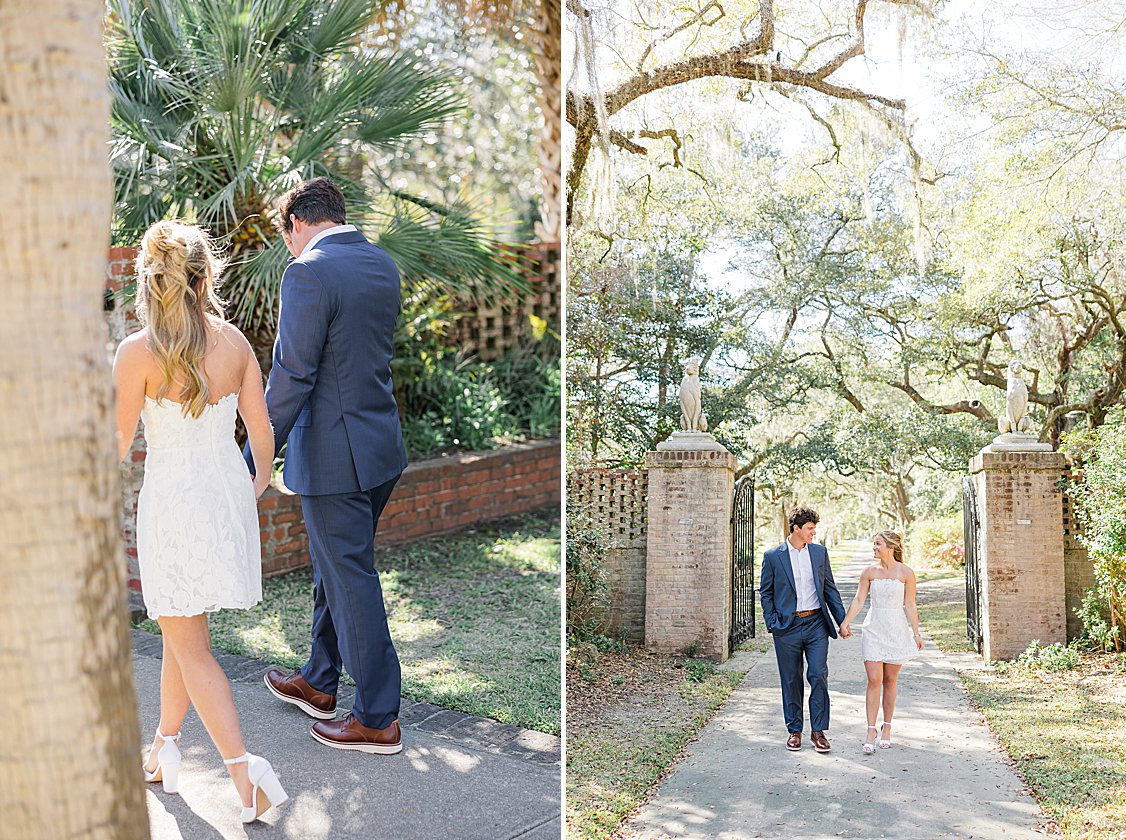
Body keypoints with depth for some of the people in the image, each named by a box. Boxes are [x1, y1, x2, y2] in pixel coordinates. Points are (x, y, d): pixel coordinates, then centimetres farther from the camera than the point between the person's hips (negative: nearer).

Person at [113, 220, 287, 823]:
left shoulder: (137, 353, -14)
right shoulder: (234, 341, -2)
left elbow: (118, 445, -8)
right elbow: (261, 427, 3)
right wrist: (261, 480, 22)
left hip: (171, 497, -5)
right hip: (228, 490, 5)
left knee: (190, 647, 5)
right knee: (181, 631, 22)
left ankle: (247, 776, -2)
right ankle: (164, 749, 38)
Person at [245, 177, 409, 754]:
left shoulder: (308, 273, -17)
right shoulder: (383, 264, 9)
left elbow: (292, 376, -19)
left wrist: (256, 460, -12)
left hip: (334, 455, -9)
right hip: (382, 443, 9)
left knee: (352, 581, 2)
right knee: (334, 566, 22)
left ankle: (378, 720, 15)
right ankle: (319, 684, 39)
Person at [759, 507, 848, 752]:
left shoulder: (820, 552, 7)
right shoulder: (773, 556, -1)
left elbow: (830, 588, 12)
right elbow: (765, 592, 5)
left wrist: (842, 621, 8)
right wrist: (771, 623, -3)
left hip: (816, 623, 2)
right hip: (787, 626, -1)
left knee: (819, 675, -5)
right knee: (791, 681, 6)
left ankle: (818, 730, 6)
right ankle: (794, 730, 18)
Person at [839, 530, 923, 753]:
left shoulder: (905, 573, -3)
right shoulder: (869, 572, 2)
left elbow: (910, 605, 0)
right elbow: (858, 600, 2)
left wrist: (916, 633, 0)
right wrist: (845, 622, -7)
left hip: (897, 630, -1)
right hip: (873, 629, 1)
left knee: (890, 680, 8)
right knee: (874, 680, -6)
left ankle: (886, 727, 19)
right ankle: (871, 730, -3)